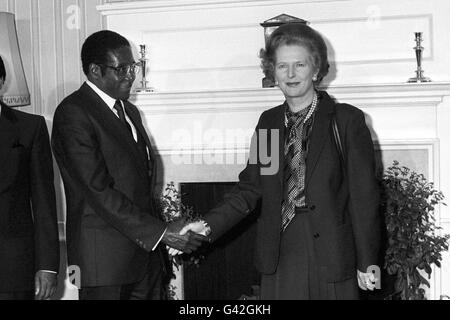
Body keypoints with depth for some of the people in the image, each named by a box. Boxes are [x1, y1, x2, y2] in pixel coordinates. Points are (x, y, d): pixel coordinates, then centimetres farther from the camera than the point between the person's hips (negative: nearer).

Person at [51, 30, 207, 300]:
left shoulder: (130, 112, 17)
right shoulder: (73, 113, -12)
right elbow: (99, 191, -18)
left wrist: (168, 232, 7)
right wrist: (161, 232, -19)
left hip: (147, 252, 7)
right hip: (104, 257, -7)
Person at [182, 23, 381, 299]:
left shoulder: (347, 120, -4)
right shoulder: (268, 122, 9)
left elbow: (364, 198, -5)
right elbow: (250, 189, 10)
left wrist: (366, 263, -6)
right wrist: (210, 225, -4)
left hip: (331, 262, -3)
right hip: (279, 260, 3)